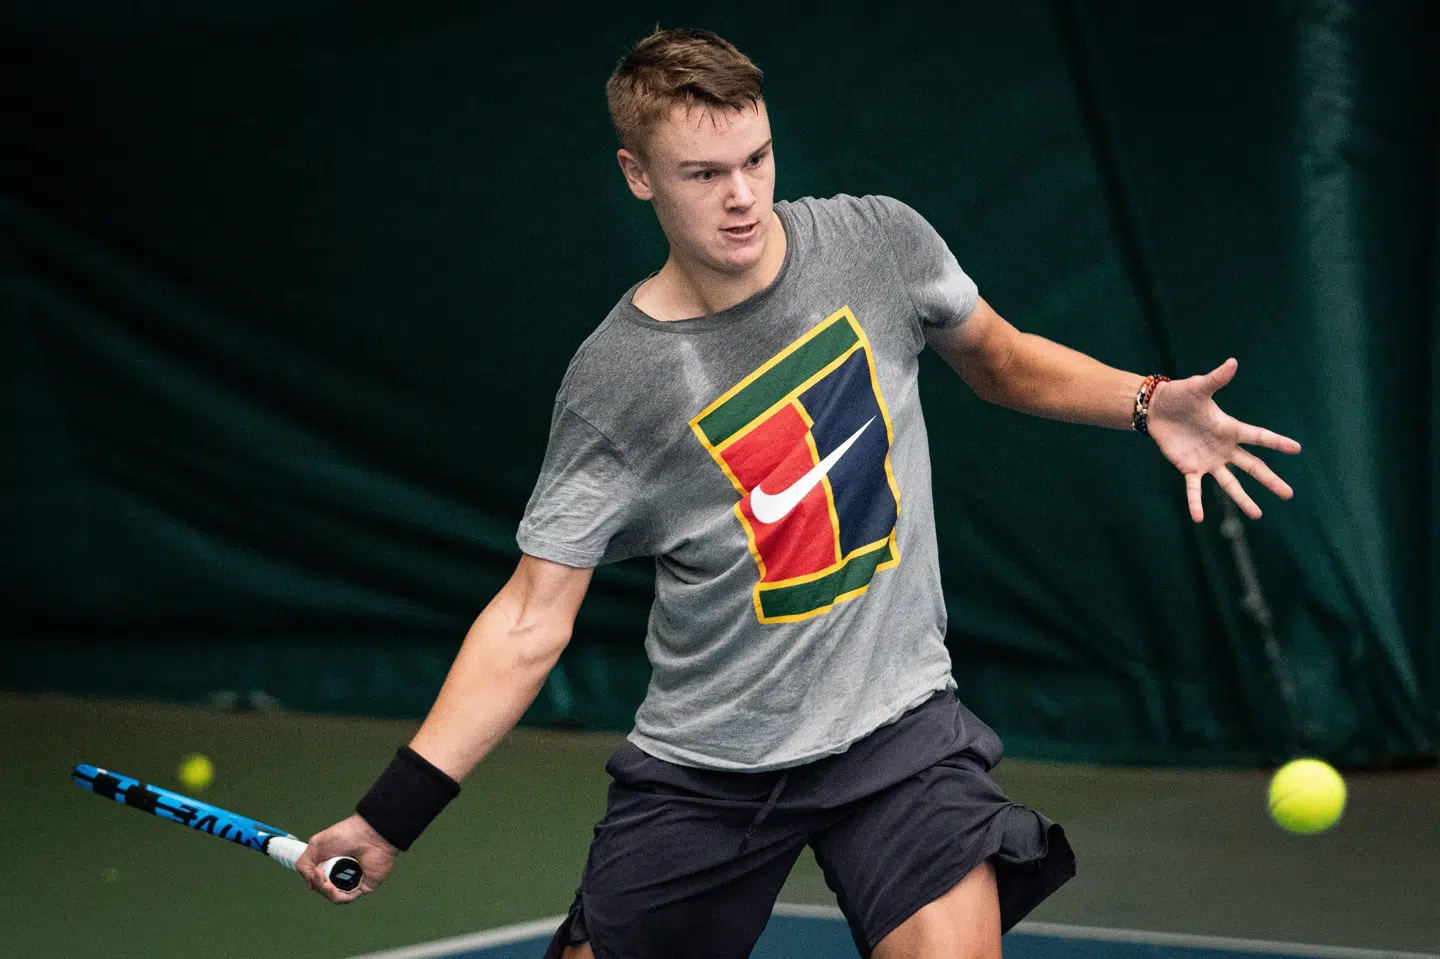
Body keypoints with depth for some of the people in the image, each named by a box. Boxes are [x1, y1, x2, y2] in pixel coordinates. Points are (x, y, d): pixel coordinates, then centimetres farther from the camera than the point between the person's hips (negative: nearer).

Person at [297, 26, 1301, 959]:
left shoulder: (881, 241, -5)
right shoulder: (614, 383, -11)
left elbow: (1001, 360, 15)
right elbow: (531, 620, -8)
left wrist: (1145, 403, -3)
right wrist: (390, 818, -15)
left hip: (896, 725, 0)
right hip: (702, 762, 0)